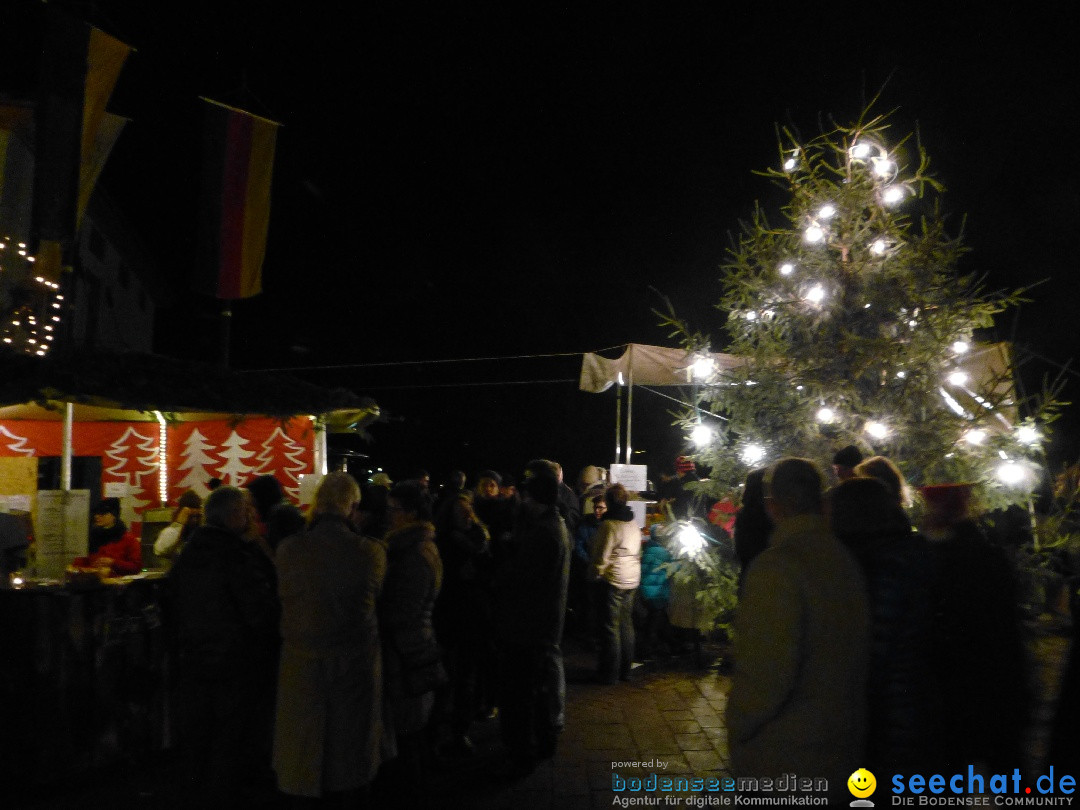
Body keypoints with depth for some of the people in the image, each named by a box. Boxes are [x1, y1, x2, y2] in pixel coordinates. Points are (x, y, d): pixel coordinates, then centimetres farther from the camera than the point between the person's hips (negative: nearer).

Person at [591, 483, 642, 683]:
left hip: (613, 580, -8)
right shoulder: (634, 524, 8)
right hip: (633, 580, 8)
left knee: (610, 625, -1)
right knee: (626, 623, 14)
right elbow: (637, 552, 13)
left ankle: (609, 673, 5)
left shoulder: (609, 525, -16)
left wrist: (596, 572, 0)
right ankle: (625, 669, 21)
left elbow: (602, 556, -14)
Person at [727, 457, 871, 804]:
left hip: (781, 760, -6)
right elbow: (858, 654, 7)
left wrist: (738, 727, -7)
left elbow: (764, 674, -25)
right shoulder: (847, 558, -1)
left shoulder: (775, 567, -23)